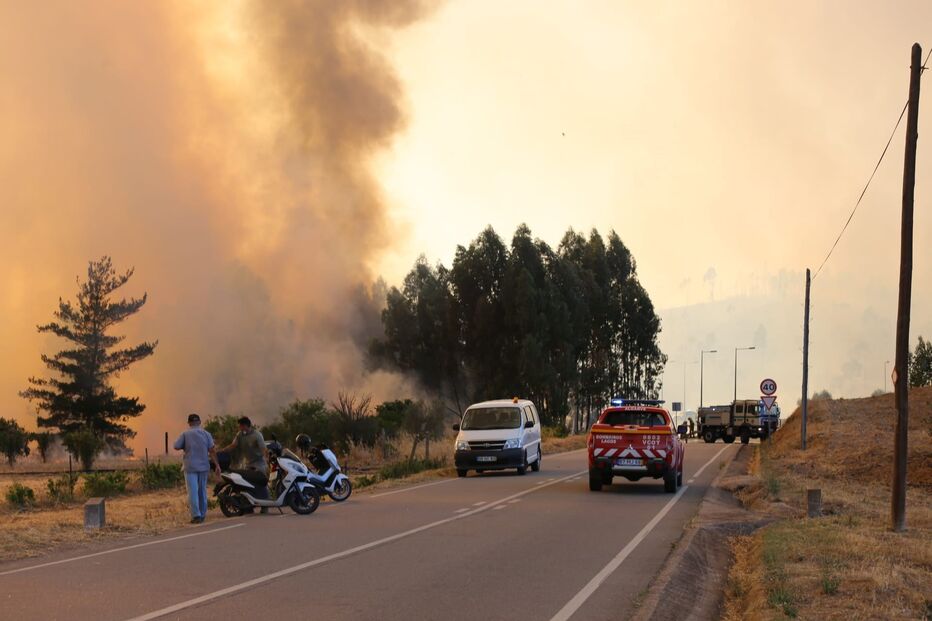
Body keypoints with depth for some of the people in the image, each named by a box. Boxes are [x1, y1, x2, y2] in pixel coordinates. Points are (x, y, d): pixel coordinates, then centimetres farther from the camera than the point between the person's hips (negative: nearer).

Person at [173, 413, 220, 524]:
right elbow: (212, 450, -4)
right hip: (203, 466, 3)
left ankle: (196, 515, -13)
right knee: (202, 491, 13)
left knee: (193, 492, -4)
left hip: (190, 467, -3)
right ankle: (202, 515, 19)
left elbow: (176, 447, -7)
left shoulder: (185, 434, -4)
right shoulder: (206, 434, 1)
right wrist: (217, 465, -3)